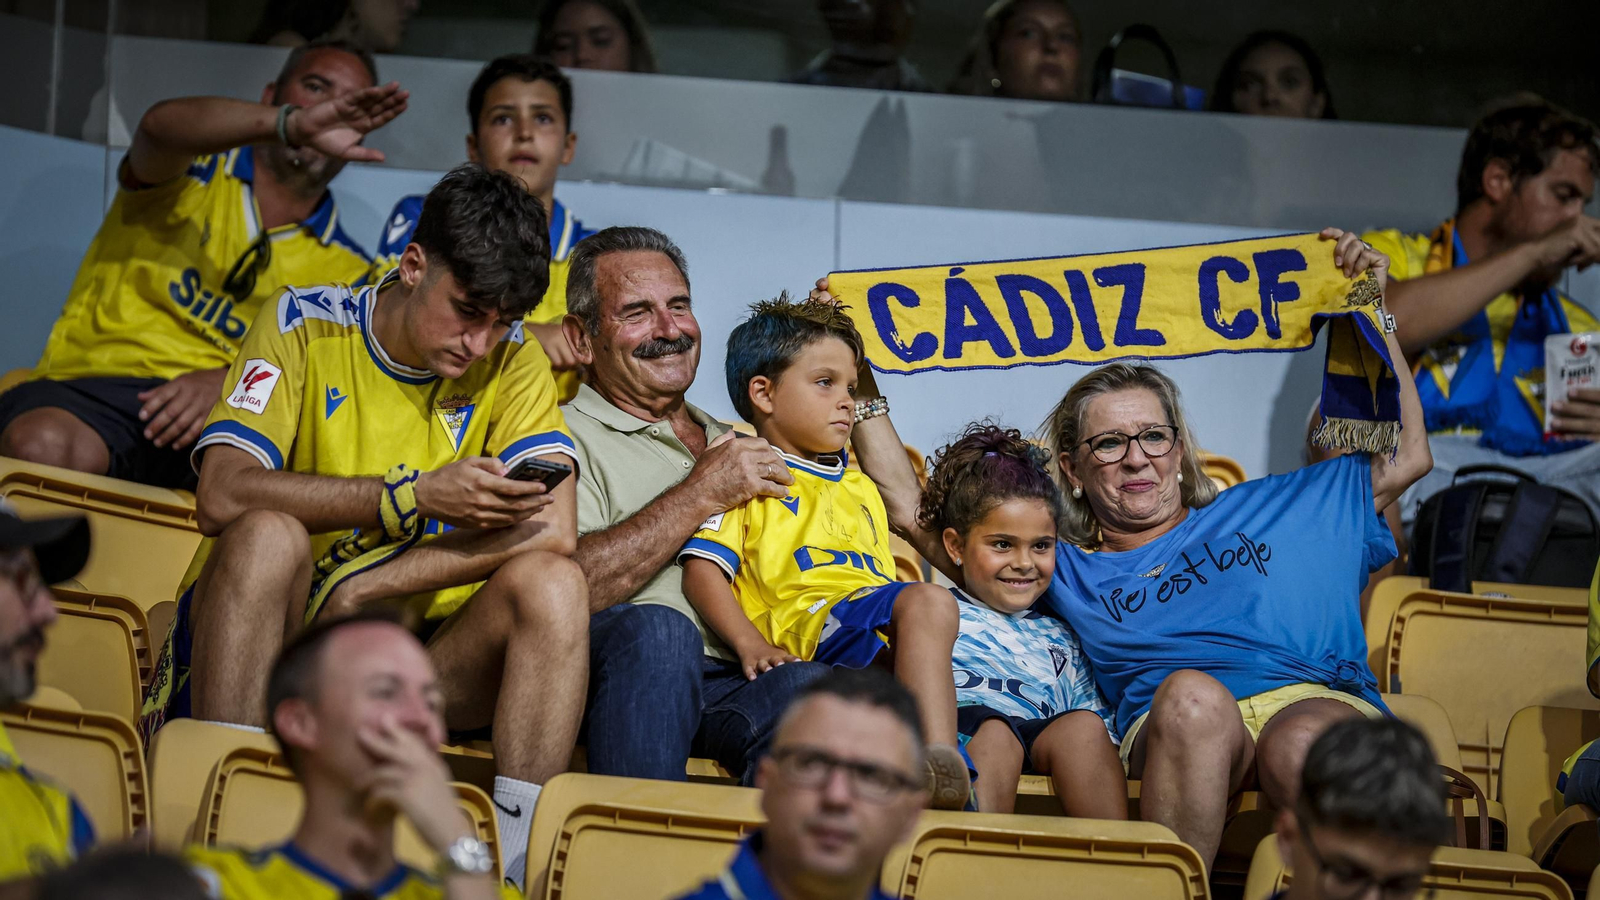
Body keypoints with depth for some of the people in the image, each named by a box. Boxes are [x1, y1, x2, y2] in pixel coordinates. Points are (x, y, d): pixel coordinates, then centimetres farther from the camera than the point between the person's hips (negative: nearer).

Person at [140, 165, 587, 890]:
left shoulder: (512, 362, 2)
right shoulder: (306, 325, -4)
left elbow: (552, 530, -15)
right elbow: (221, 496, -19)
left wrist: (360, 592, -20)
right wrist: (414, 497, -26)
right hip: (265, 643, -2)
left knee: (552, 584, -23)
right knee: (268, 535, -32)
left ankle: (515, 866, -28)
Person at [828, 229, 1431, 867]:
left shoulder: (1264, 513, 33)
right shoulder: (1067, 574, 30)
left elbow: (1404, 459, 38)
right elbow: (910, 508, 30)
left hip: (1319, 698, 1)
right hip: (1177, 736, -1)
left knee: (1298, 741, -38)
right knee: (1190, 695, -38)